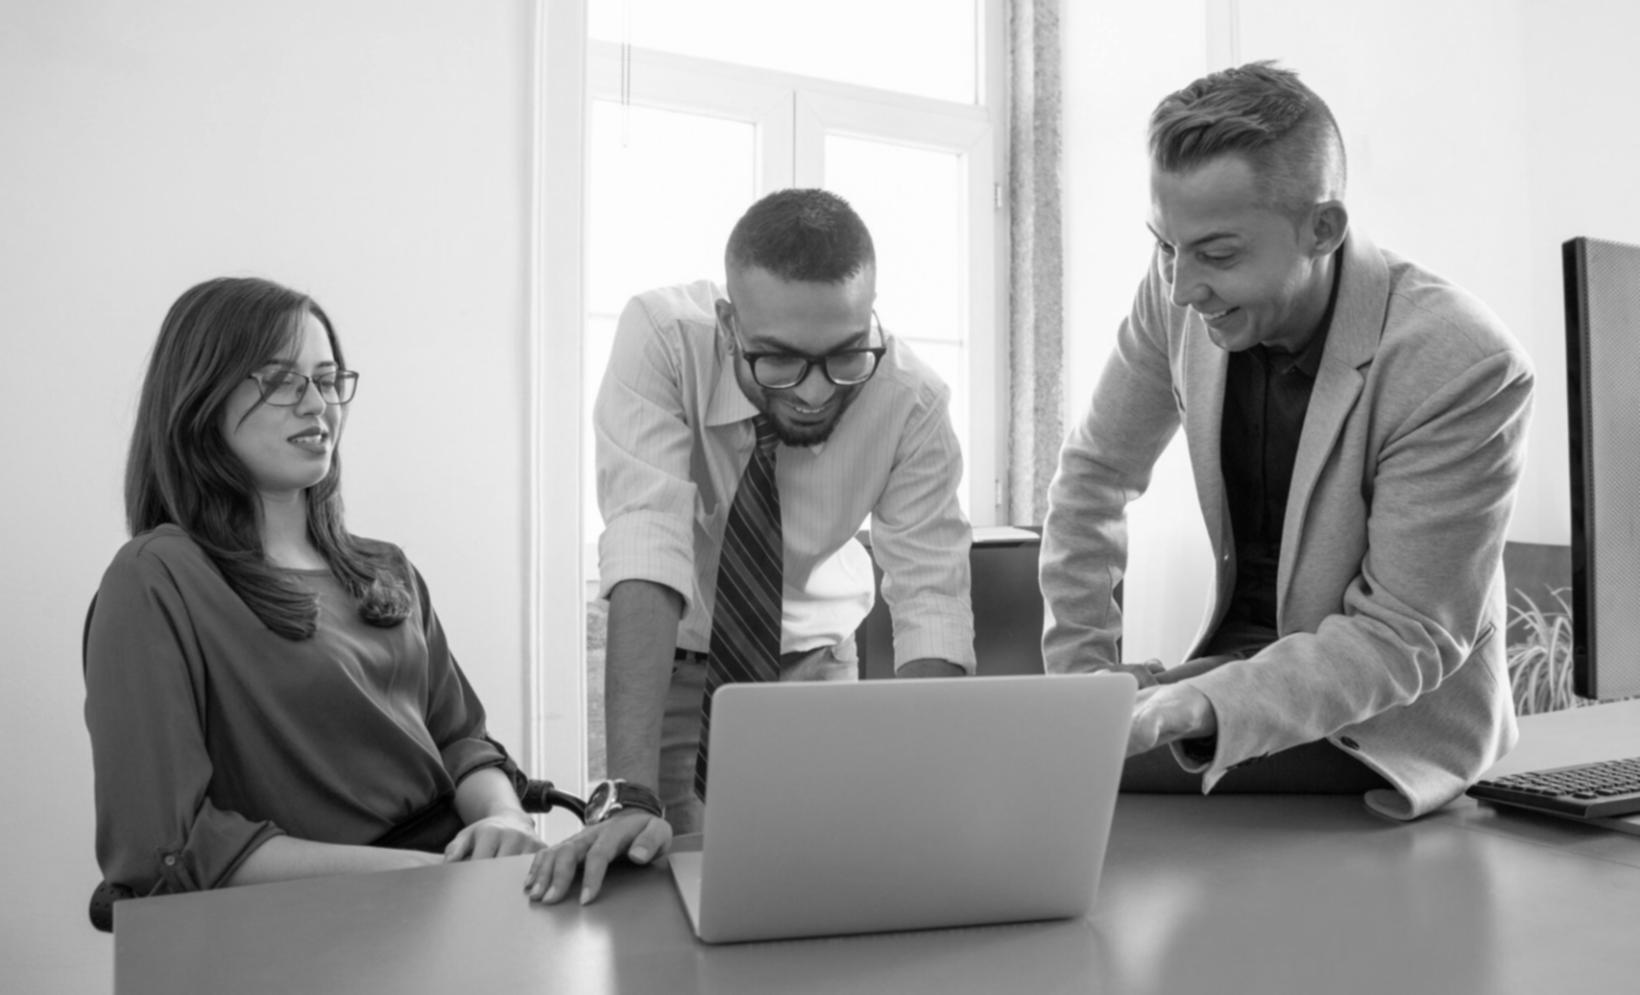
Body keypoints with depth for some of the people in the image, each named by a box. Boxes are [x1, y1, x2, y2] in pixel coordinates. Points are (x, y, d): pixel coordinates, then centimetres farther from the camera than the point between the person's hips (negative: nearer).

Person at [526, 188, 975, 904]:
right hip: (667, 660, -1)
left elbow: (932, 603, -24)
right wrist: (628, 794, -44)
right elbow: (645, 548, -37)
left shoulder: (911, 400, -23)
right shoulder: (660, 338, -28)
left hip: (812, 660, 1)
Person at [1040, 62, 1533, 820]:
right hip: (1243, 652, 5)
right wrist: (1079, 669, -5)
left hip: (1385, 727, -5)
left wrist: (1191, 711, -34)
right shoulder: (1179, 298, -11)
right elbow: (1095, 472, 1)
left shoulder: (1465, 370, -25)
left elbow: (1403, 637, -21)